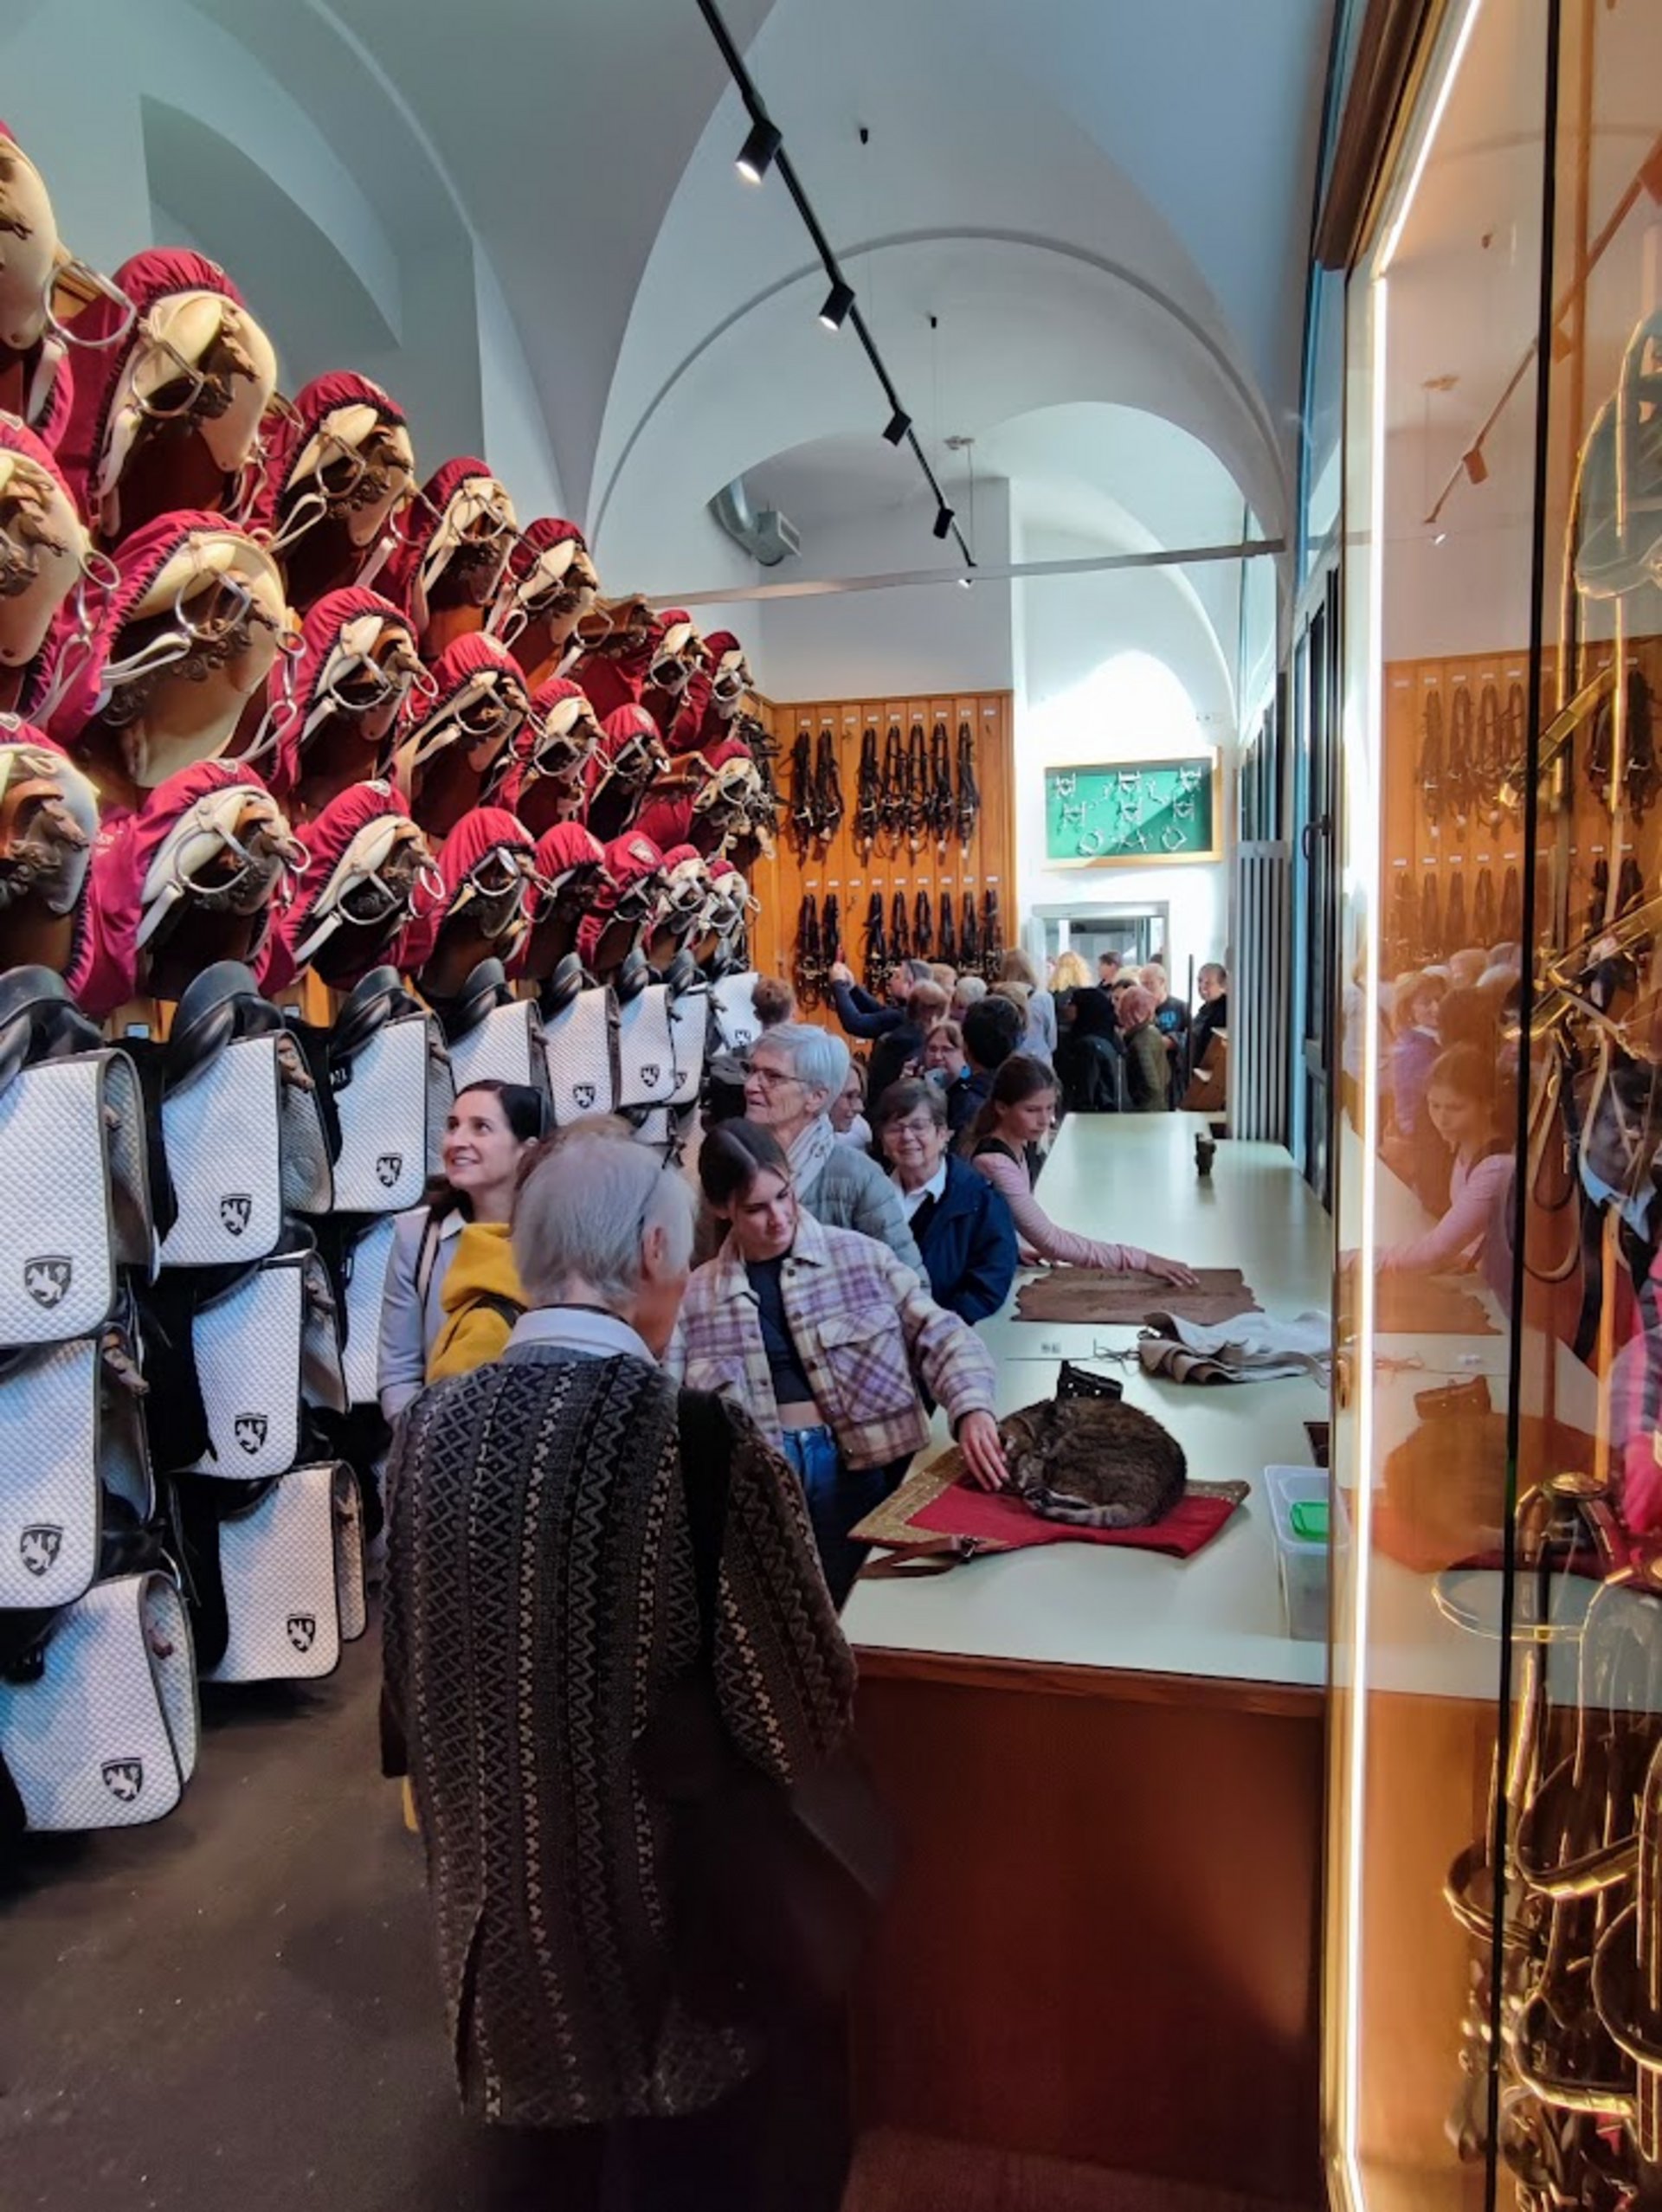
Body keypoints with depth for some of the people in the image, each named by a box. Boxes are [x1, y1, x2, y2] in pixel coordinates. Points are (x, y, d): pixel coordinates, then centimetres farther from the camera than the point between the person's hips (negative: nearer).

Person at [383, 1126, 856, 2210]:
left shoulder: (433, 1426, -12)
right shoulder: (701, 1439, -29)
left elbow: (413, 1691, 3)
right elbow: (801, 1714, -19)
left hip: (504, 1897, 5)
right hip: (684, 1909, -4)